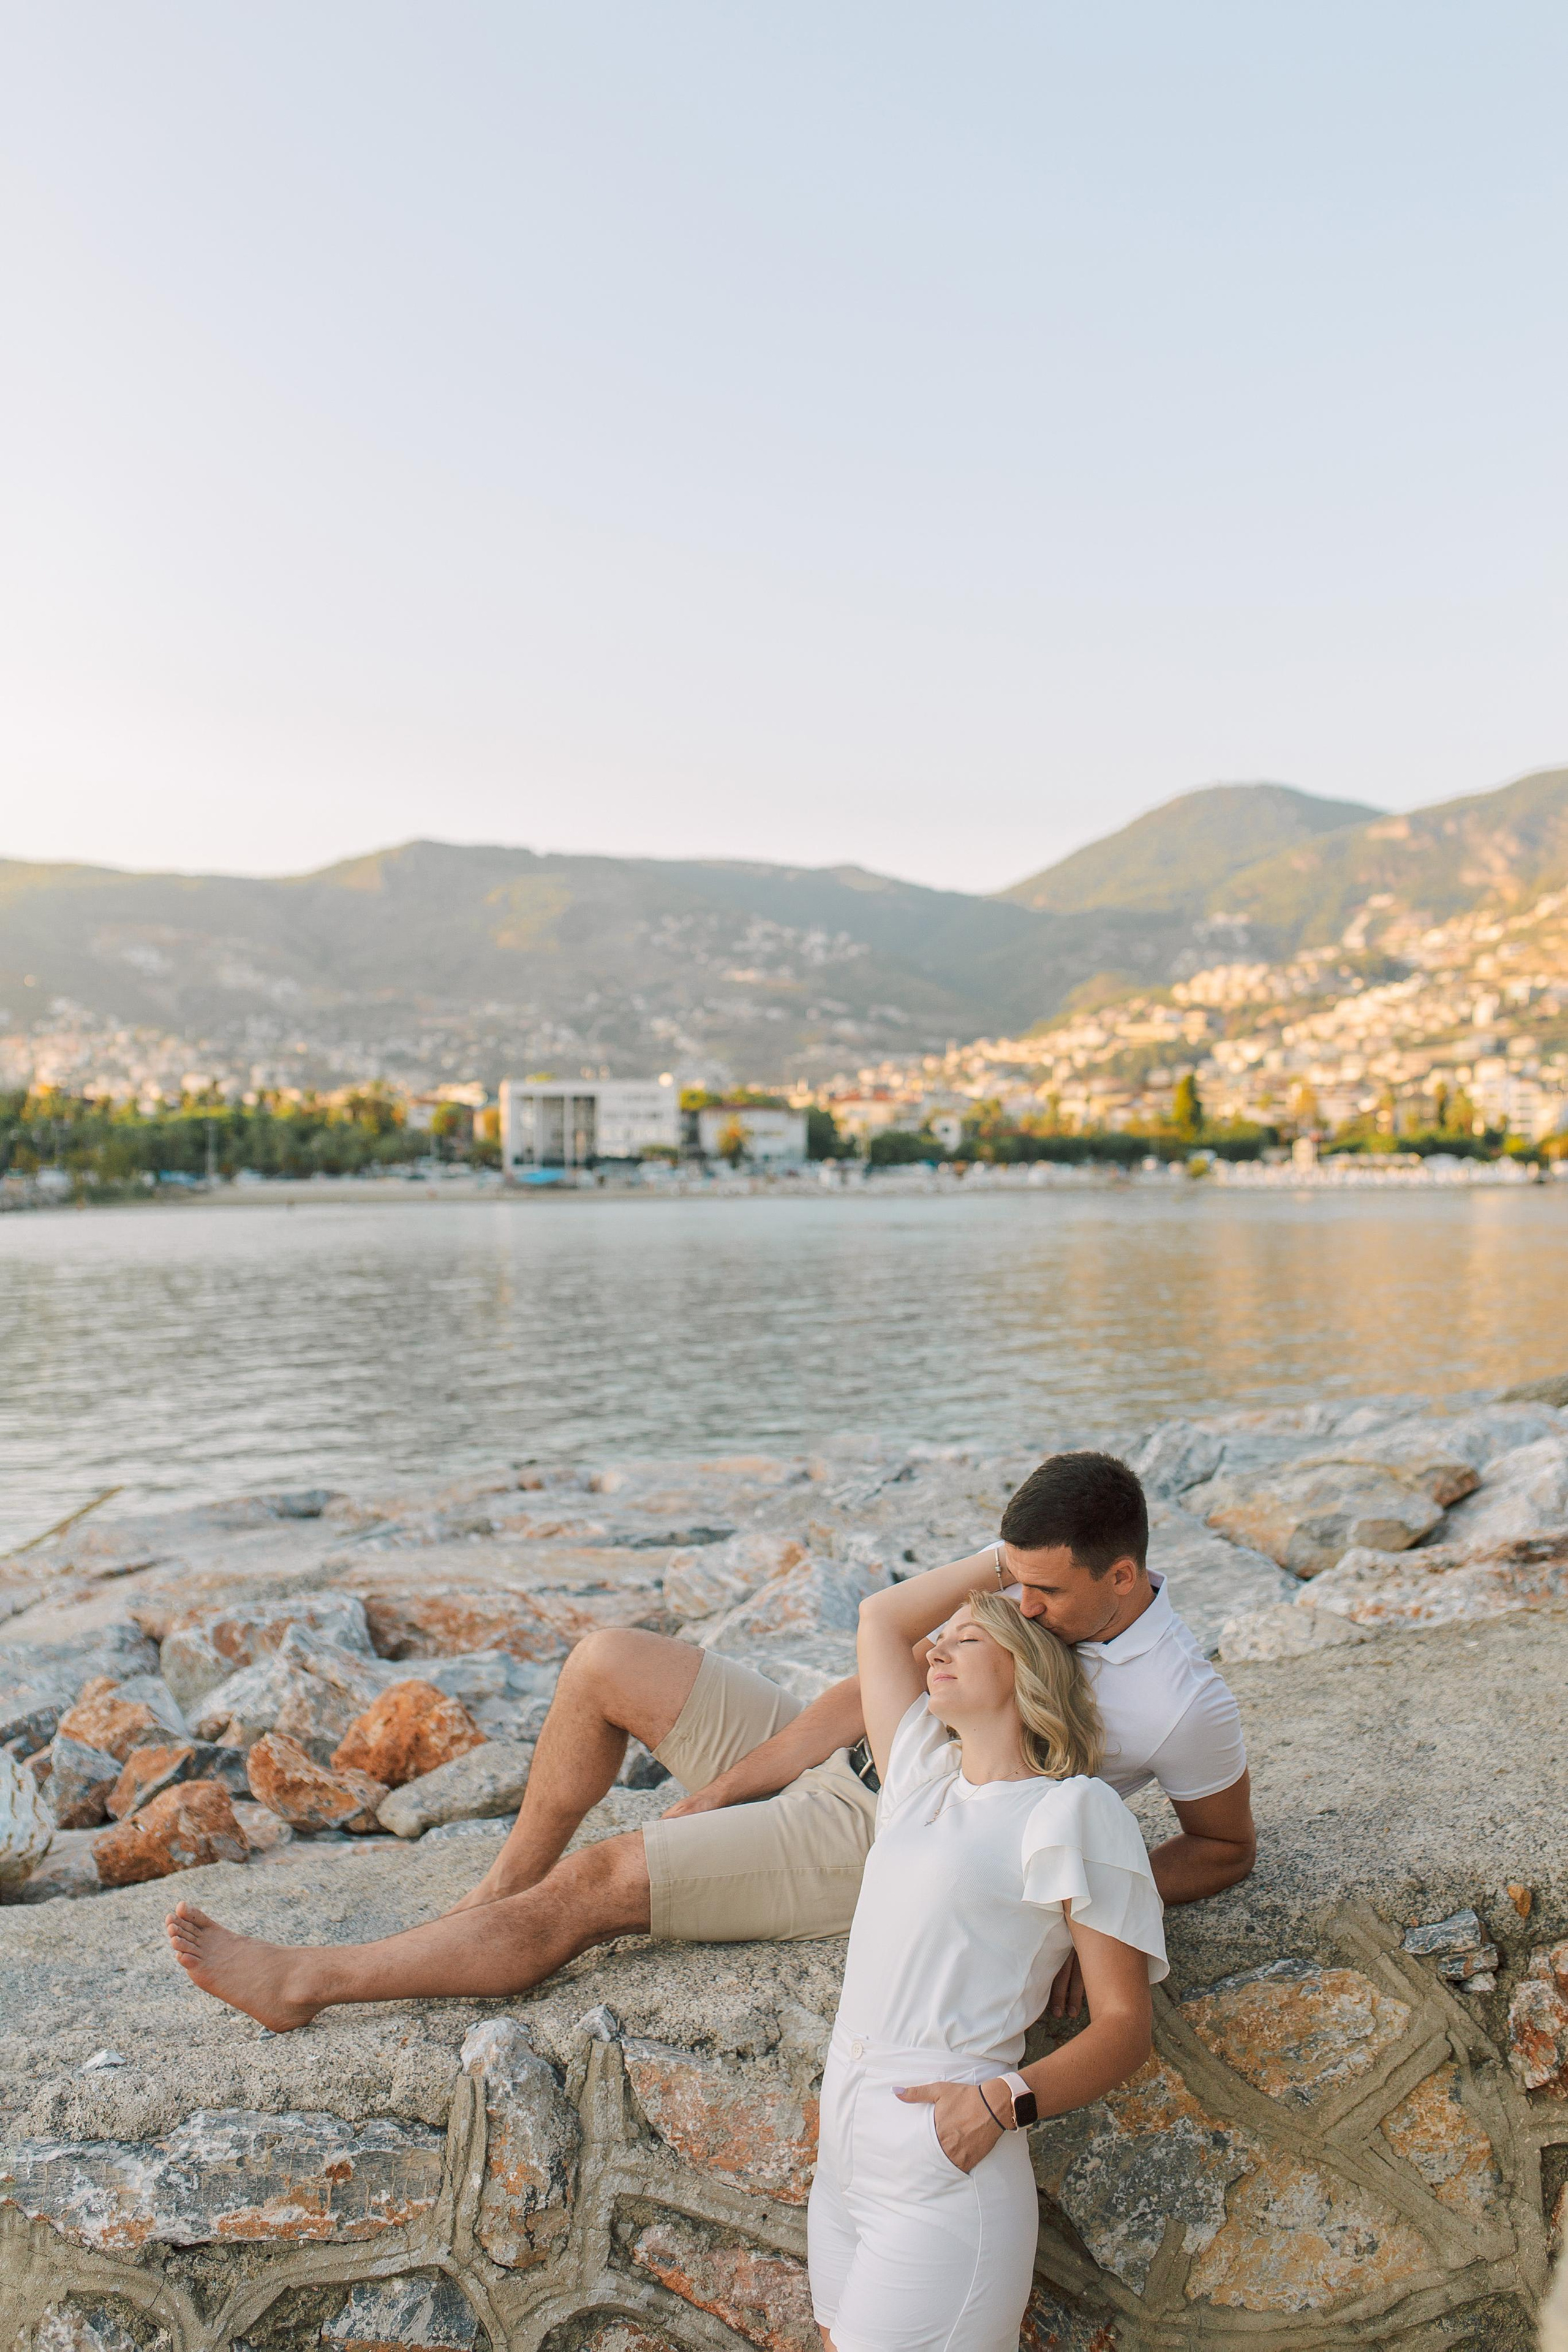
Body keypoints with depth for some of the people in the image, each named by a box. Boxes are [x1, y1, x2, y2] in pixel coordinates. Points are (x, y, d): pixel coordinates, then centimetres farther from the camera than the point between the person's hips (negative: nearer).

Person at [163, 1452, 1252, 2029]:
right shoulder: (1025, 1570, -5)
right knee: (604, 1664, -2)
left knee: (596, 1885, -14)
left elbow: (1228, 1847, -3)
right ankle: (502, 1888, 16)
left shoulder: (1186, 1705, -20)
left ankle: (303, 1981, 1)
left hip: (879, 1851, -7)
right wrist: (721, 1786, -4)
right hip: (837, 1762, 7)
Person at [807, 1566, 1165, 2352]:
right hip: (844, 2155, 6)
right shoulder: (923, 1776, 14)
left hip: (942, 2175, -6)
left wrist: (1005, 2101, -21)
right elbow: (881, 1614, 22)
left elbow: (1124, 2027, -6)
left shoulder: (1074, 1809, -4)